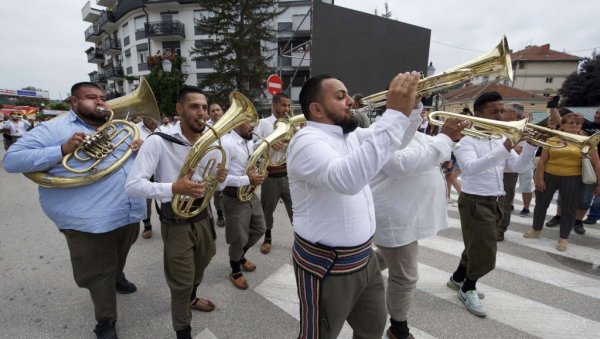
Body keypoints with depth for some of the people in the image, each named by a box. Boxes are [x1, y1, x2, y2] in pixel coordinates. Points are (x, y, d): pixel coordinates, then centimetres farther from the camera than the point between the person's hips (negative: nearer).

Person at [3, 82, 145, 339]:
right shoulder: (55, 128, -5)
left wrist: (141, 148, -5)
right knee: (99, 273, 10)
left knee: (118, 259, 28)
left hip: (131, 213, 6)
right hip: (92, 220, -5)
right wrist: (62, 150, -24)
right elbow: (12, 160, -10)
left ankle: (117, 278, 59)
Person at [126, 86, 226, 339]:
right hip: (176, 221, -6)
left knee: (200, 266, 28)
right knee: (182, 281, 8)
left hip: (202, 215, 6)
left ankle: (191, 299, 59)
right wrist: (173, 188, -36)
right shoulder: (158, 141, -19)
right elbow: (132, 185, -22)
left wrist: (220, 178, -16)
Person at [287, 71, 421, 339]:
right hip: (327, 266, -8)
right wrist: (395, 114, -40)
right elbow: (347, 178, -43)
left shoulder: (349, 134, 5)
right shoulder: (307, 140, -23)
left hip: (363, 258, 8)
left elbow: (396, 141, 15)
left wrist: (412, 102, -3)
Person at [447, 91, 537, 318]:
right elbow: (471, 168, -30)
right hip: (474, 202, -7)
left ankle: (458, 278, 40)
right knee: (484, 254, -2)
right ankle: (468, 289, 22)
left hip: (496, 202, 8)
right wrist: (502, 150, -37)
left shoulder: (501, 138, 9)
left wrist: (530, 145, -11)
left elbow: (517, 167, 4)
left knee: (477, 247, 19)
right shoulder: (466, 139, -13)